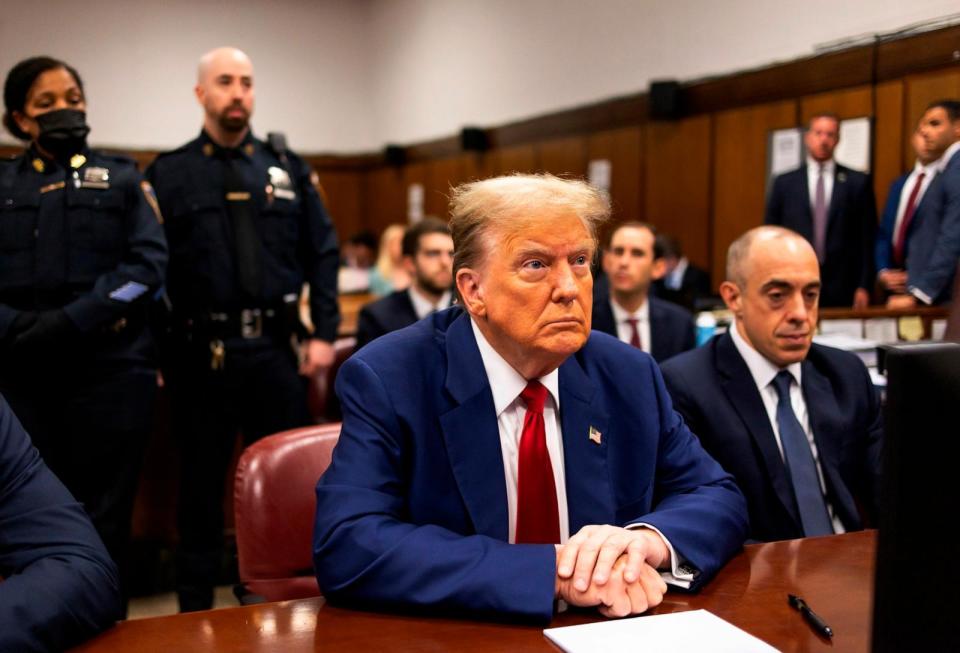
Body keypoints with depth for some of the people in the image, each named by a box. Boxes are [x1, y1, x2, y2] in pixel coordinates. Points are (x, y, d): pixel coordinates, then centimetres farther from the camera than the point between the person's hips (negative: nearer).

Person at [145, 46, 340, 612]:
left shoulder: (288, 168, 9)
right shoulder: (169, 173, 3)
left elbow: (323, 253, 7)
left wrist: (324, 333, 0)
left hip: (275, 350, 2)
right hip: (200, 353, -1)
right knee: (201, 482, 9)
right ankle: (196, 609, 22)